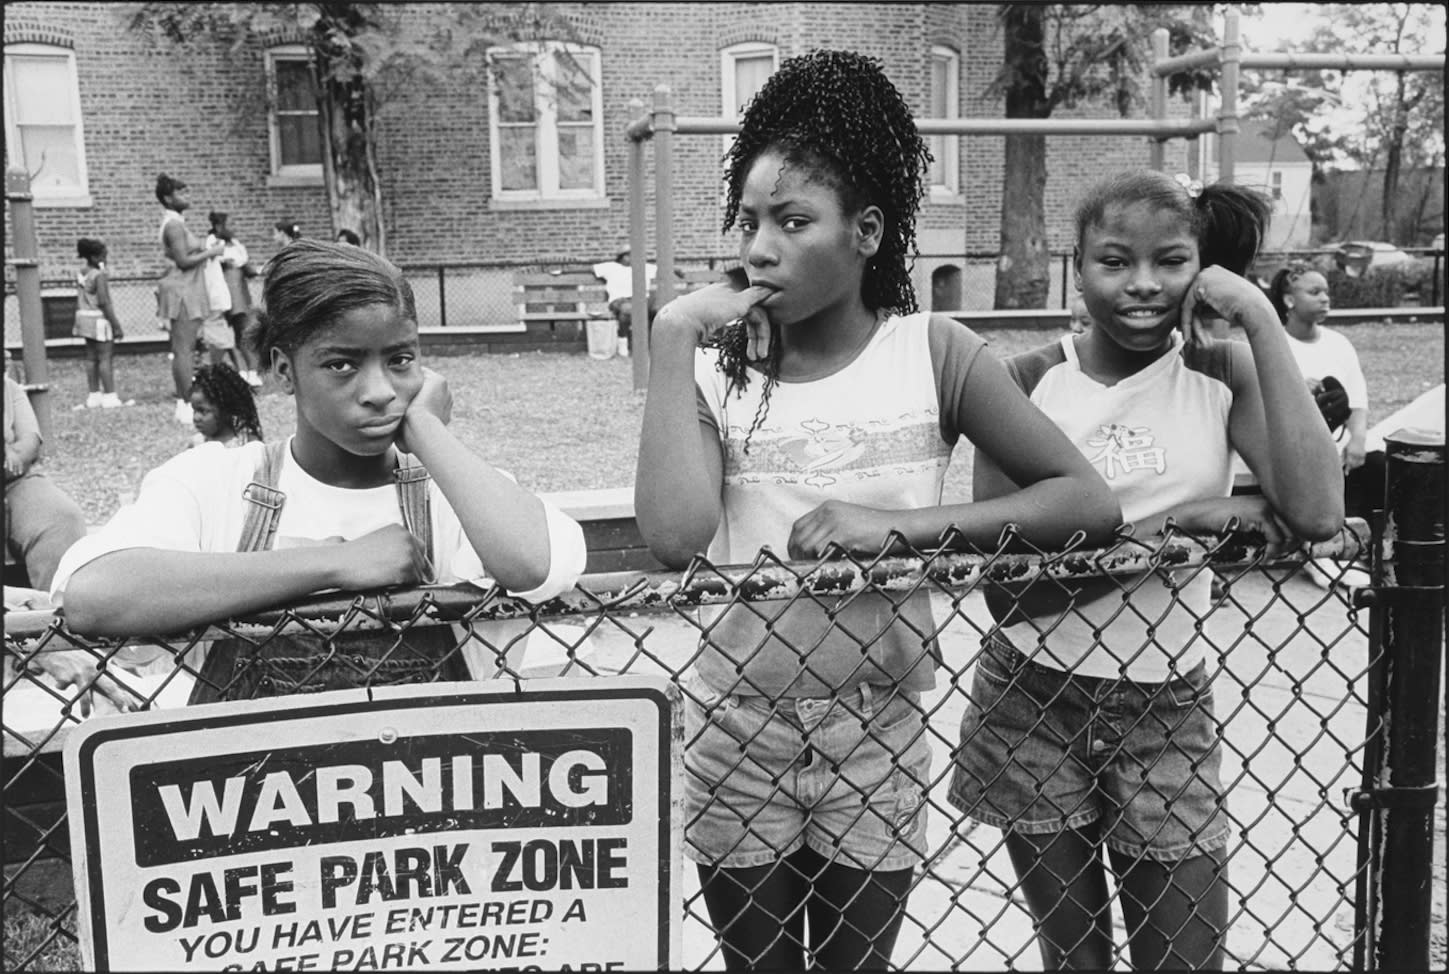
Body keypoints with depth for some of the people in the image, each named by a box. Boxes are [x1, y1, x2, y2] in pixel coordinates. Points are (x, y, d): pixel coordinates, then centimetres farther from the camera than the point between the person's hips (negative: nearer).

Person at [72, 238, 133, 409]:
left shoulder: (81, 274, 10)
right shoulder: (100, 275, -16)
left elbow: (79, 301, 15)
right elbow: (104, 302, -20)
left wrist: (79, 323, 22)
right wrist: (116, 325, -18)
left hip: (84, 317, 9)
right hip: (99, 318, -9)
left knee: (91, 357, 11)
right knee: (106, 357, -5)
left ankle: (94, 396, 15)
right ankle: (109, 397, -4)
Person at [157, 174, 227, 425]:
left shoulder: (176, 223, 17)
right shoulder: (174, 225, -14)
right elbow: (183, 260, -20)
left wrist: (206, 251, 14)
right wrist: (210, 252, -11)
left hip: (188, 290, 10)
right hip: (182, 290, -10)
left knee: (183, 349, 10)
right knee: (183, 349, -10)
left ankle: (183, 403, 13)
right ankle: (187, 405, -10)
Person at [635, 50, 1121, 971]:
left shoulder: (932, 353, -6)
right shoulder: (717, 365, -6)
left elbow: (1090, 502, -11)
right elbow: (676, 539, -21)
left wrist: (903, 525, -21)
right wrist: (673, 339, -17)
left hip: (880, 734, 0)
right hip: (736, 730, 1)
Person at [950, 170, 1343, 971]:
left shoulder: (1221, 374, -4)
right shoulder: (1029, 383, -9)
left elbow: (1315, 513, -22)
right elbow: (1007, 589, -15)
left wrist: (1260, 319, -19)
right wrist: (1178, 521, -21)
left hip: (1167, 709, 1)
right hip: (1032, 707, -1)